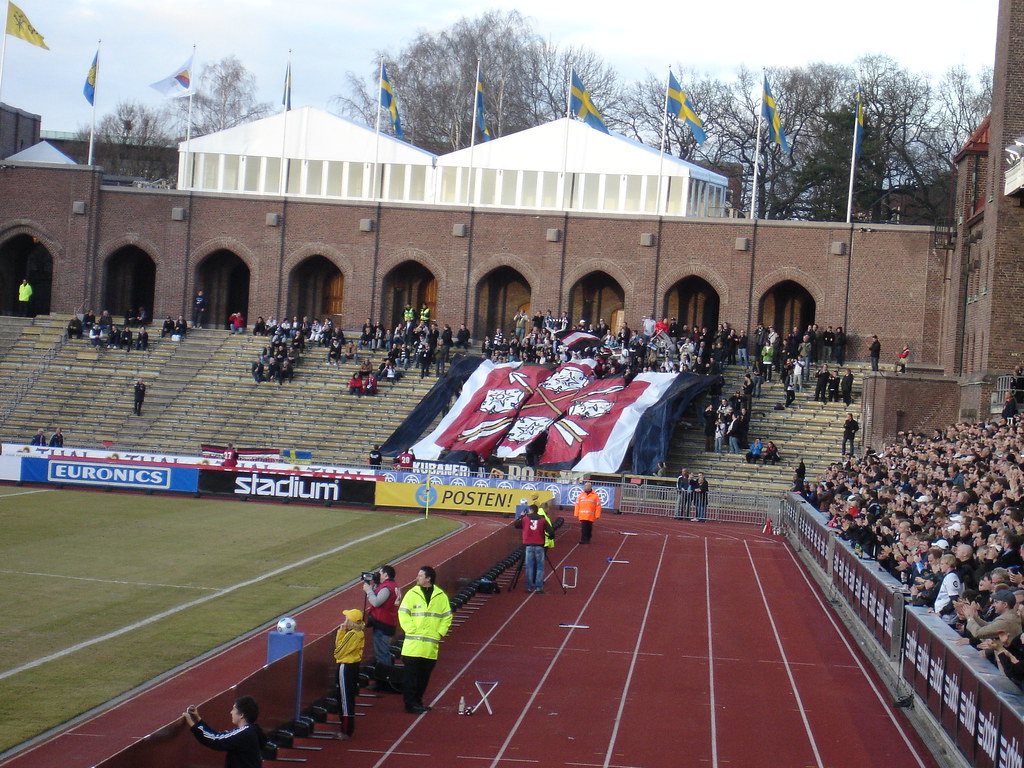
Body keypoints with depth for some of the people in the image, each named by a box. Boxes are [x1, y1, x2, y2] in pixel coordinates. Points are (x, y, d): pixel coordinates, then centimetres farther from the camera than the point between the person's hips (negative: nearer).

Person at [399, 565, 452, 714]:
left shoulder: (441, 596, 7)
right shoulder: (412, 594, 1)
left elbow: (447, 617, 12)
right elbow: (403, 613, -2)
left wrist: (440, 633, 2)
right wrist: (412, 630, -10)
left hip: (431, 645, 2)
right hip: (413, 645, -2)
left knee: (425, 675, 8)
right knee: (412, 675, -4)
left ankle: (417, 701, 20)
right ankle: (410, 704, 0)